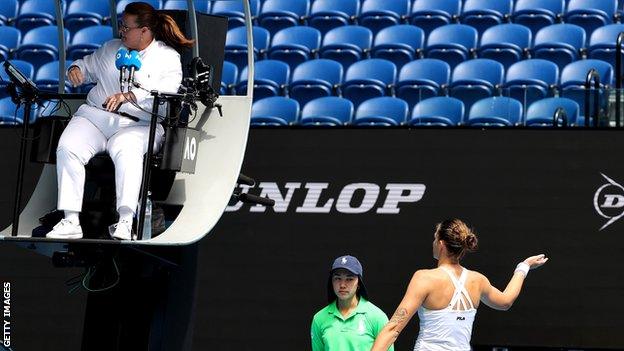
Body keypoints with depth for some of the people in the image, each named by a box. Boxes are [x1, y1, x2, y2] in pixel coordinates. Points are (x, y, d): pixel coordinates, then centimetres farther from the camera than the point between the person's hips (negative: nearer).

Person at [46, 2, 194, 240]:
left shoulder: (168, 58, 5)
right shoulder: (111, 48, 22)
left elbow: (164, 95, -11)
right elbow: (88, 65, 35)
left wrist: (129, 96, -25)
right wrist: (76, 68, 10)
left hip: (138, 124, -4)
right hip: (95, 115, 4)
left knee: (125, 149, -39)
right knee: (68, 148, -26)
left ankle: (126, 221, -46)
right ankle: (71, 221, -32)